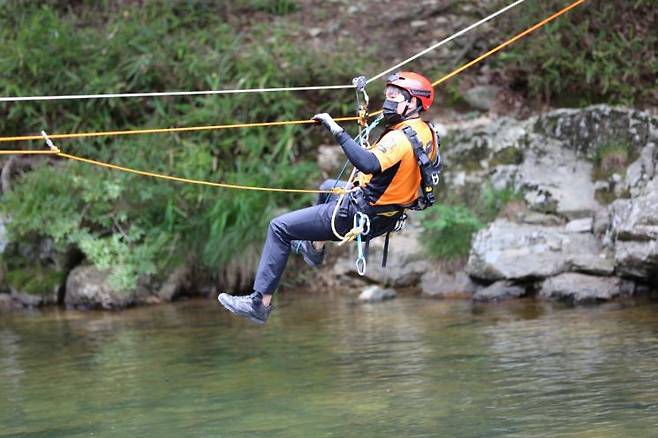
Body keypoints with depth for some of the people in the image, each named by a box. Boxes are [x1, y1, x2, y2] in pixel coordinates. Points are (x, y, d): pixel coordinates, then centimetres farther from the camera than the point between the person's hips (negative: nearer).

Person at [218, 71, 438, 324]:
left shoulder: (400, 139, -27)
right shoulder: (425, 131, 2)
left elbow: (369, 164, -46)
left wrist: (338, 131, -42)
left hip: (361, 215, -10)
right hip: (387, 213, 10)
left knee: (280, 228, -3)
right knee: (328, 187, 39)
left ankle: (260, 303, -4)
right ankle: (315, 248, 52)